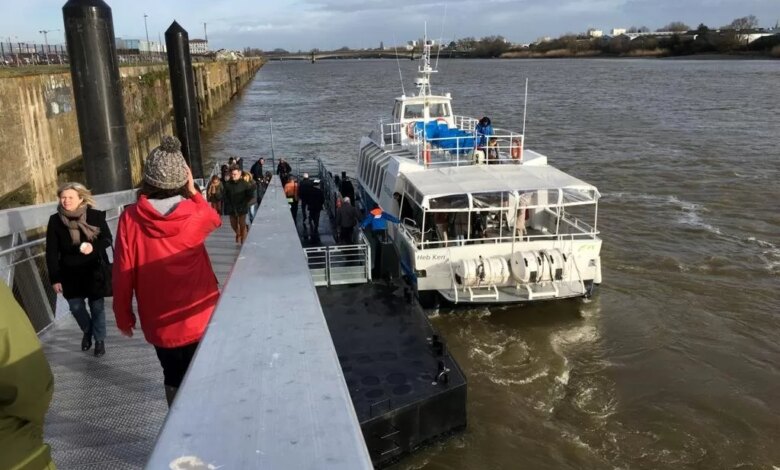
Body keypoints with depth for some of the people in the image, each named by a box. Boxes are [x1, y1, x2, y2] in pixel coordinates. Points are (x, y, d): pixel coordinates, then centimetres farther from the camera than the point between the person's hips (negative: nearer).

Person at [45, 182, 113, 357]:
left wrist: (94, 247, -25)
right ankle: (87, 331, 38)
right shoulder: (55, 221, -5)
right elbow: (51, 252, -2)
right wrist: (55, 278, -5)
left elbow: (108, 239, -2)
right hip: (70, 273, 2)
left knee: (97, 307, 7)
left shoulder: (96, 216, -9)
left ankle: (100, 340, 26)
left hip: (94, 271, -1)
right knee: (76, 307, 8)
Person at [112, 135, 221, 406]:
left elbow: (123, 273, -6)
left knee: (173, 379, 20)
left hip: (158, 323, 1)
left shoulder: (131, 218, -11)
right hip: (199, 318, -1)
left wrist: (123, 315, 6)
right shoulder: (194, 215, -11)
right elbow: (214, 219, 15)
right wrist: (193, 191, 7)